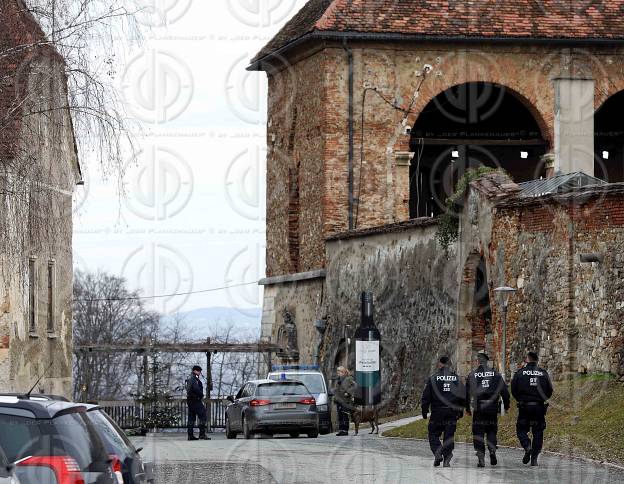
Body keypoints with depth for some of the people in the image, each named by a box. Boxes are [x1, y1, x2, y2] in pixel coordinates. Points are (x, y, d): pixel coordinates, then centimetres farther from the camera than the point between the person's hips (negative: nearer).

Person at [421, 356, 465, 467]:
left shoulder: (433, 378, -3)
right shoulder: (456, 378, 6)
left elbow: (426, 396, -3)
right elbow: (463, 395, 8)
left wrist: (424, 410, 5)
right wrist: (460, 410, 17)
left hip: (437, 411, -3)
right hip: (452, 412, 3)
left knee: (433, 434, 7)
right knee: (449, 436, 7)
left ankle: (437, 453, -14)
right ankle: (447, 460, 3)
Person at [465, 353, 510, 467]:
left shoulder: (472, 375, 1)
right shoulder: (496, 374, 4)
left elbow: (467, 392, 2)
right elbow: (504, 390, 3)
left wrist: (467, 408, 11)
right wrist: (506, 405, 12)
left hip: (478, 409, -1)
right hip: (492, 408, 1)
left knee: (478, 433, 4)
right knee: (491, 430, 15)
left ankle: (481, 457, -2)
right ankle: (492, 450, -5)